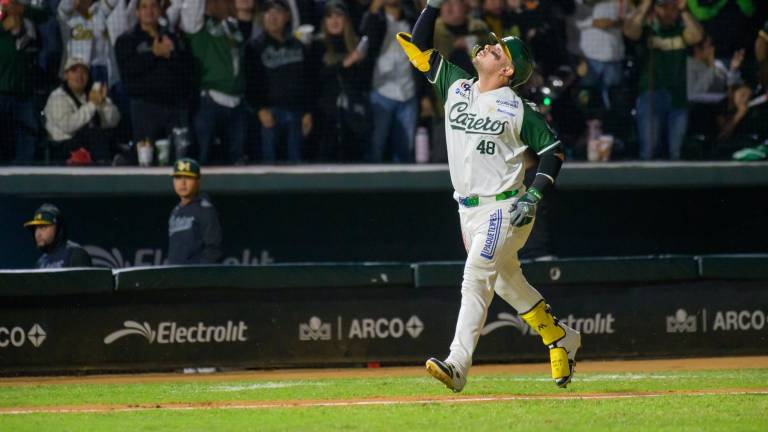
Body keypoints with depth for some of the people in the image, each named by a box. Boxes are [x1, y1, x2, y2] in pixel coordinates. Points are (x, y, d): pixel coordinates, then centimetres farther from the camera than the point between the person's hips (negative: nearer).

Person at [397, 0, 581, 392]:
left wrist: (534, 196, -13)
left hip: (503, 209, -7)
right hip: (468, 209, 7)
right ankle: (560, 339, 33)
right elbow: (418, 47, 9)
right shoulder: (455, 86, 7)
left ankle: (458, 365, -27)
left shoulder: (517, 109, -8)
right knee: (506, 281, 16)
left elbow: (552, 149, -3)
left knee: (476, 279, -18)